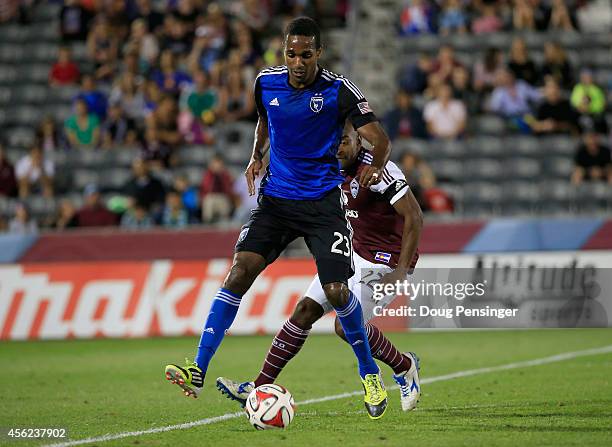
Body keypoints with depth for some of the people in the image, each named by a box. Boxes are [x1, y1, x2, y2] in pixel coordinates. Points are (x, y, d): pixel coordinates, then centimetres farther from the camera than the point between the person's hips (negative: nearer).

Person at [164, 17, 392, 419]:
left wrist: (376, 167, -26)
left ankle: (370, 374, 13)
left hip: (323, 202, -3)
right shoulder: (267, 82, 2)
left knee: (336, 291, -11)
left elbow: (380, 140, -11)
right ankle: (198, 371, -17)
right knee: (240, 272, -14)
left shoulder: (338, 90, -11)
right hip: (276, 198, 3)